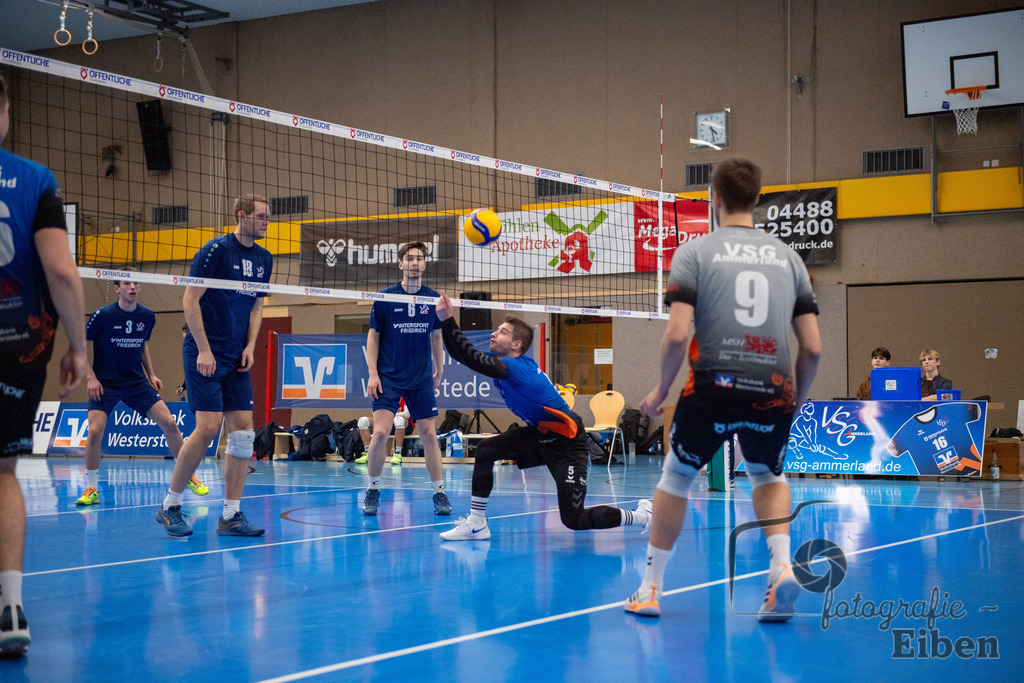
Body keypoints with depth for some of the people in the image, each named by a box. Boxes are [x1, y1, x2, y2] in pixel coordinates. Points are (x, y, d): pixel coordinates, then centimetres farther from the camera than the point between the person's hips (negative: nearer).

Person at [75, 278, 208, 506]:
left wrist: (151, 375, 9)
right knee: (95, 431, -18)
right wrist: (91, 378, -14)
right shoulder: (102, 315, -13)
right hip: (105, 383, -3)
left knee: (169, 423, -6)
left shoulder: (147, 316, 0)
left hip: (136, 381, 3)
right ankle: (91, 489, 0)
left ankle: (188, 476, 10)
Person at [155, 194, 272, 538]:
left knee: (243, 429, -1)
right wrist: (204, 350, -15)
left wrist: (250, 346, 3)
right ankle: (170, 506, 3)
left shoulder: (264, 259, 11)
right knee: (208, 426, -13)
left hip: (237, 358, 7)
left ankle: (231, 516, 4)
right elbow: (190, 300, -11)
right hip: (205, 355, -7)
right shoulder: (216, 249, -9)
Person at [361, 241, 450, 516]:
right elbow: (373, 336, 1)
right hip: (388, 377, -2)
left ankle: (439, 493, 9)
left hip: (421, 379, 2)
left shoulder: (432, 298, 3)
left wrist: (439, 370, 16)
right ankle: (372, 491, 5)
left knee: (429, 435, 1)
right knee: (380, 432, -12)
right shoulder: (385, 297, -4)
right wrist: (373, 373, -6)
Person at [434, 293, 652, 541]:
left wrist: (448, 319, -37)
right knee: (484, 450, -2)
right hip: (541, 435, 9)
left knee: (574, 520, -10)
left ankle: (642, 515, 7)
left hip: (567, 444, -9)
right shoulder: (504, 362, 0)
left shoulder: (516, 367, -26)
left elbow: (472, 359, -38)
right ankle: (476, 524, 5)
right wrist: (445, 321, -11)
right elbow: (460, 354, 3)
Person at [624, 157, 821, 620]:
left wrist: (661, 390, 5)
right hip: (773, 391, 3)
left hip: (713, 387, -3)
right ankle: (782, 566, 5)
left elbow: (677, 335, -9)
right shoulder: (787, 257, 12)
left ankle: (651, 588, 25)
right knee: (768, 477, 28)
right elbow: (813, 347, 8)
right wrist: (796, 400, 21)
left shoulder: (694, 253, 2)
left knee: (676, 478, 19)